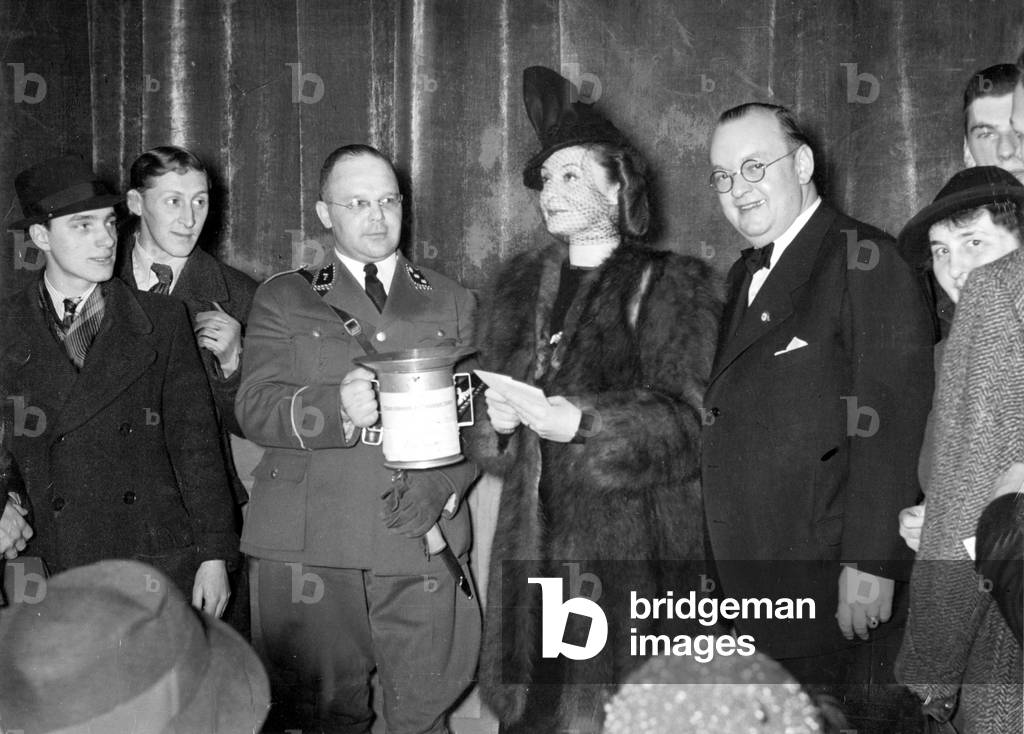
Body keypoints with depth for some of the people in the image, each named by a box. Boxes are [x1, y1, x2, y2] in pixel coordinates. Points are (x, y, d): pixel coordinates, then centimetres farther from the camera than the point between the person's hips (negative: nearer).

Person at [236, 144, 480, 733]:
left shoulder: (453, 303, 17)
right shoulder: (284, 298, 11)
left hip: (422, 544, 1)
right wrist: (336, 407, -21)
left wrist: (443, 484, -10)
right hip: (310, 548, -1)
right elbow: (255, 408, -1)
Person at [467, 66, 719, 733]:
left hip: (633, 544, -4)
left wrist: (583, 422, -21)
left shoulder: (672, 285, 0)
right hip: (535, 539, 5)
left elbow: (688, 420, -9)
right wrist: (497, 419, -5)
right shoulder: (521, 285, 15)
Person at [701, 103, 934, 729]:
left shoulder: (866, 261, -10)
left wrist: (871, 562, -20)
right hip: (753, 580, 8)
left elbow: (891, 422, -16)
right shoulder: (747, 273, 17)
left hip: (835, 582, -7)